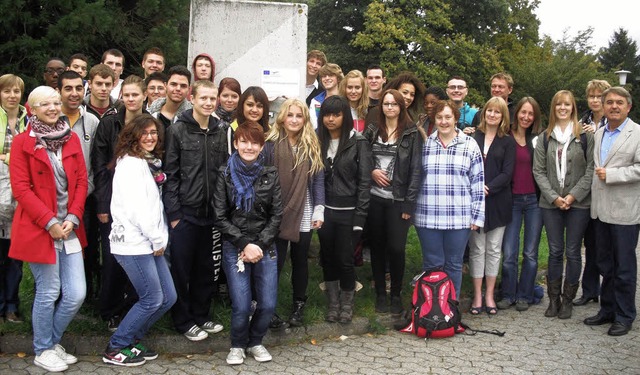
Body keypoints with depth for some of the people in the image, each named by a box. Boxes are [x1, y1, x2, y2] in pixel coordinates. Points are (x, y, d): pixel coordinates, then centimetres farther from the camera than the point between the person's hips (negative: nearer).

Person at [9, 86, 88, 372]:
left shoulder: (71, 138, 9)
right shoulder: (22, 142, -4)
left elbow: (81, 180, 7)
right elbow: (20, 188, -9)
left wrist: (73, 218, -6)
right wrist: (49, 222, -15)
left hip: (69, 228, 5)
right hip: (38, 229, -4)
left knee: (76, 294, 3)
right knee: (48, 293, 3)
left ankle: (53, 342, 27)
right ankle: (42, 351, 23)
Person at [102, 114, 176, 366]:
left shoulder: (150, 163, 18)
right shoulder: (130, 163, -10)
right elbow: (135, 207, -18)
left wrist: (159, 239, 7)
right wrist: (158, 240, -13)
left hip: (150, 242, 9)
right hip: (133, 242, -9)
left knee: (168, 297, 8)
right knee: (152, 299, -5)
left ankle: (131, 340, 21)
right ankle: (115, 349, 8)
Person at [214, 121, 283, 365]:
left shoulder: (270, 174, 3)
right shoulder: (225, 175, -2)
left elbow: (276, 215, 1)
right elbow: (220, 218, -4)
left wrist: (260, 245, -9)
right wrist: (245, 244, -12)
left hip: (265, 248, 2)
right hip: (234, 249, -2)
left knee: (268, 304, 1)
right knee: (241, 306, -6)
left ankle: (255, 342, 28)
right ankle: (237, 345, 22)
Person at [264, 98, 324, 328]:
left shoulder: (312, 146, 5)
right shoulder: (271, 145, -4)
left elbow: (318, 179, 4)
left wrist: (319, 210, -3)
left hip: (303, 216, 3)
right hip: (276, 215, -2)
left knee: (300, 261, 14)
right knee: (274, 262, 2)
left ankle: (299, 305, 29)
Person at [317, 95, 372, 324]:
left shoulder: (358, 143, -5)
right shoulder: (317, 141, 6)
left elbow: (364, 181, -7)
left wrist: (360, 216, -13)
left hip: (348, 211, -3)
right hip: (324, 210, 4)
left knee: (345, 259, 1)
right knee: (327, 257, 10)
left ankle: (347, 304, 22)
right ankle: (333, 303, 25)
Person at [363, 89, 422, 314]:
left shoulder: (412, 134, -2)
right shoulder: (372, 131, 7)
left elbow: (415, 169, -5)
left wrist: (409, 204, -11)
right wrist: (371, 172, -9)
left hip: (398, 200, -3)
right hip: (374, 198, 3)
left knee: (396, 248, -4)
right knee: (377, 247, 8)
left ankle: (396, 294, 15)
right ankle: (380, 294, 21)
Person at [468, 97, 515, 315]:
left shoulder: (508, 142, 5)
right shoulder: (473, 138, 5)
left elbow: (507, 173, -3)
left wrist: (488, 188, -14)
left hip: (497, 201, 0)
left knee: (493, 249, 6)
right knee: (477, 249, 3)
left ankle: (489, 295, 15)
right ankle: (477, 295, 10)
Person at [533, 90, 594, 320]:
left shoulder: (585, 136, 0)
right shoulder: (545, 138, 7)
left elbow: (591, 169, -3)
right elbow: (538, 171, 3)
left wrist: (574, 195, -11)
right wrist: (554, 197, -8)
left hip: (578, 204, -2)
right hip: (551, 204, 2)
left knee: (573, 252, 3)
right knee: (555, 252, 7)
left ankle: (568, 300, 14)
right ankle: (553, 299, 15)